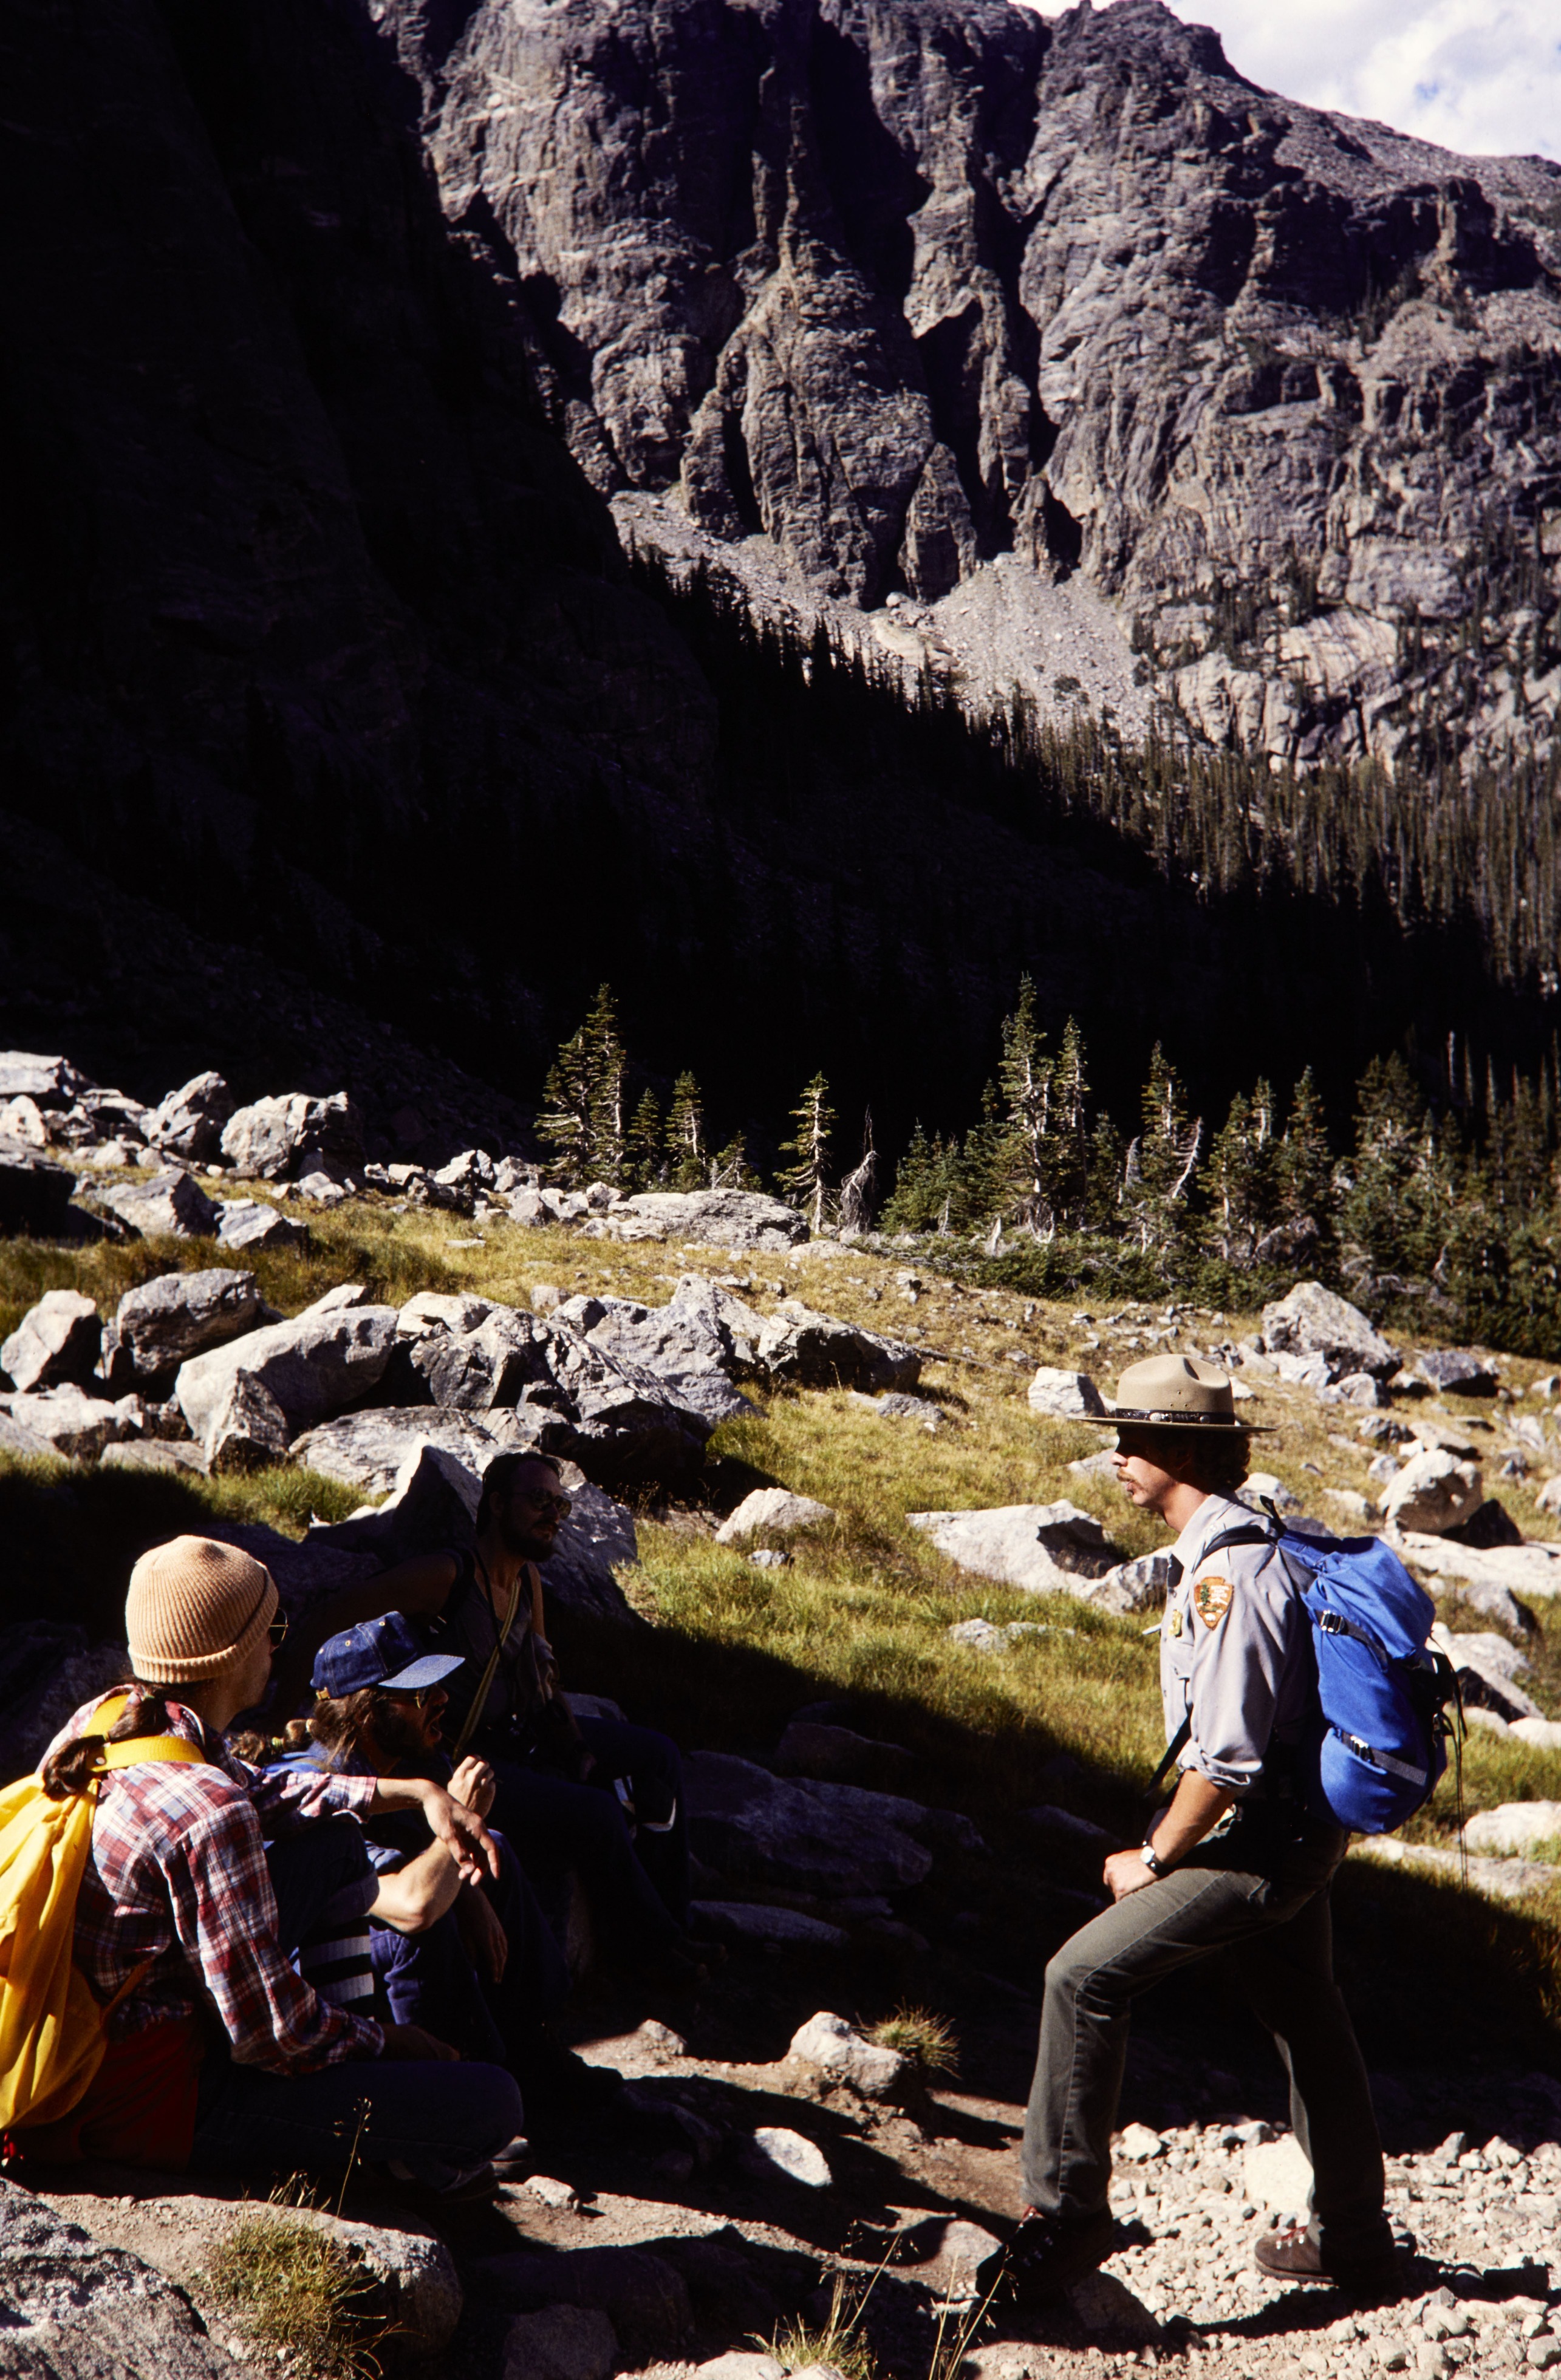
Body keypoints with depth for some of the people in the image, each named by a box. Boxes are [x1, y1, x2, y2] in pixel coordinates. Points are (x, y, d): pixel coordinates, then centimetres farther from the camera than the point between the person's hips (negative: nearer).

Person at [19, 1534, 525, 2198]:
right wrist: (386, 2041, -3)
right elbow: (268, 2034, -23)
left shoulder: (103, 1719, -3)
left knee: (334, 1841, 18)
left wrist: (417, 1791, 11)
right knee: (494, 2102, -11)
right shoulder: (208, 1815, -30)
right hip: (145, 2102, -9)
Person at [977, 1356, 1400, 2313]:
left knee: (1086, 1975, -13)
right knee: (1307, 2022, 21)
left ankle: (1066, 2212, -4)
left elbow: (1228, 1756, -26)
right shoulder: (1233, 1544, 10)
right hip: (1302, 1830, 10)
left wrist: (1154, 1860, -14)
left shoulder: (1226, 1569, -23)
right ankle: (1355, 2241, 37)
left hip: (1264, 1837, -10)